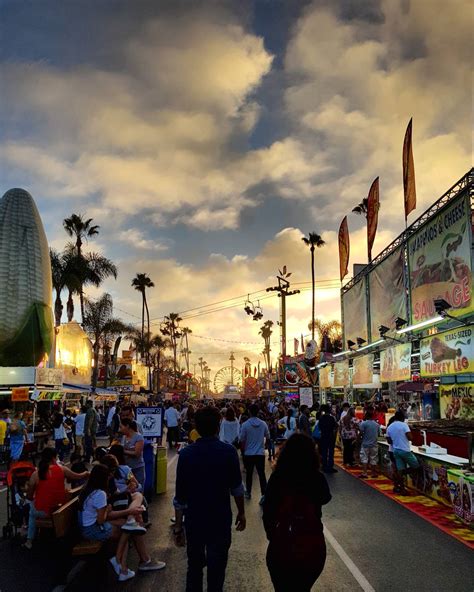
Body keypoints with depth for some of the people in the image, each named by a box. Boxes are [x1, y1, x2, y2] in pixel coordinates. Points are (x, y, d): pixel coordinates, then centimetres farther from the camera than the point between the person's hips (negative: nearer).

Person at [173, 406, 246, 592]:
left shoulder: (186, 453, -7)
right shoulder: (228, 452, -12)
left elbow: (180, 496, -4)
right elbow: (236, 488, -6)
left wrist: (178, 526, 5)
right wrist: (241, 512, 10)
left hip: (194, 520, 2)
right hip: (220, 520, -2)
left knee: (194, 567, 21)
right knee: (216, 570, 10)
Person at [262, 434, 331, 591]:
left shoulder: (277, 478, -15)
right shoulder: (318, 479, -12)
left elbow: (267, 512, -7)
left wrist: (271, 534, 11)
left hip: (281, 547, -1)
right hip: (312, 547, 1)